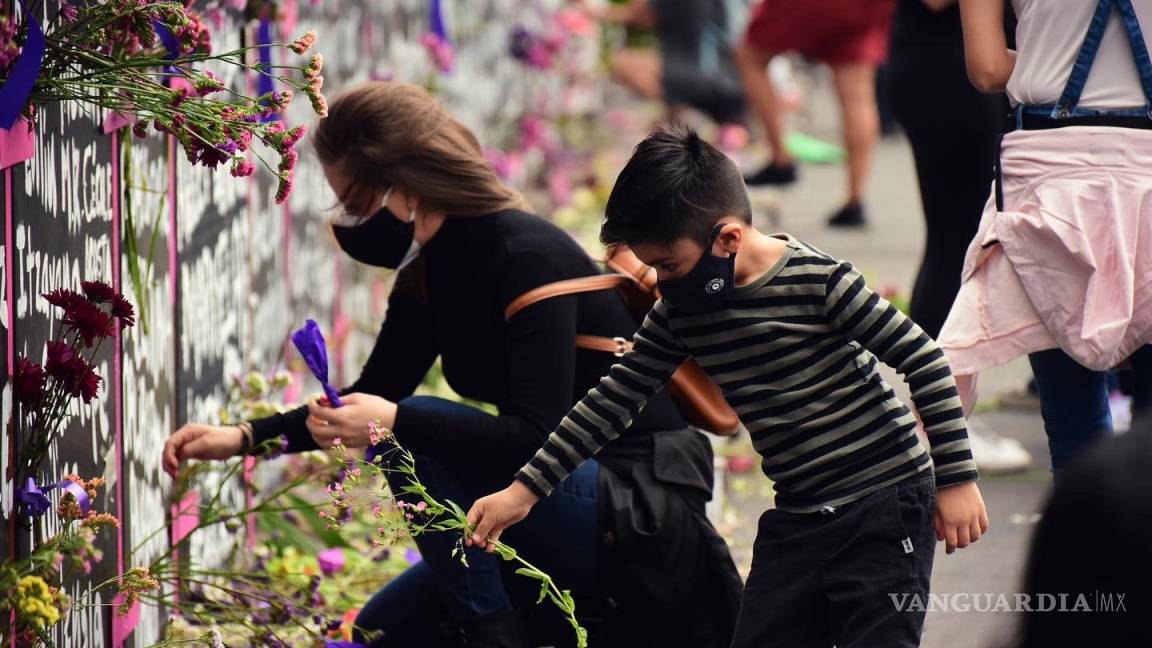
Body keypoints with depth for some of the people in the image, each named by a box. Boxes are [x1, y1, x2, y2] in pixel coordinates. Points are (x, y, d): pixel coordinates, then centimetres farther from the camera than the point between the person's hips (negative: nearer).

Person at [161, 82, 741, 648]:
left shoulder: (528, 257, -22)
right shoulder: (428, 270, 4)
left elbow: (536, 436, -29)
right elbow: (372, 399, 15)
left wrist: (397, 424, -35)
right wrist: (244, 437, 4)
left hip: (642, 506, -9)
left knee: (415, 444, -24)